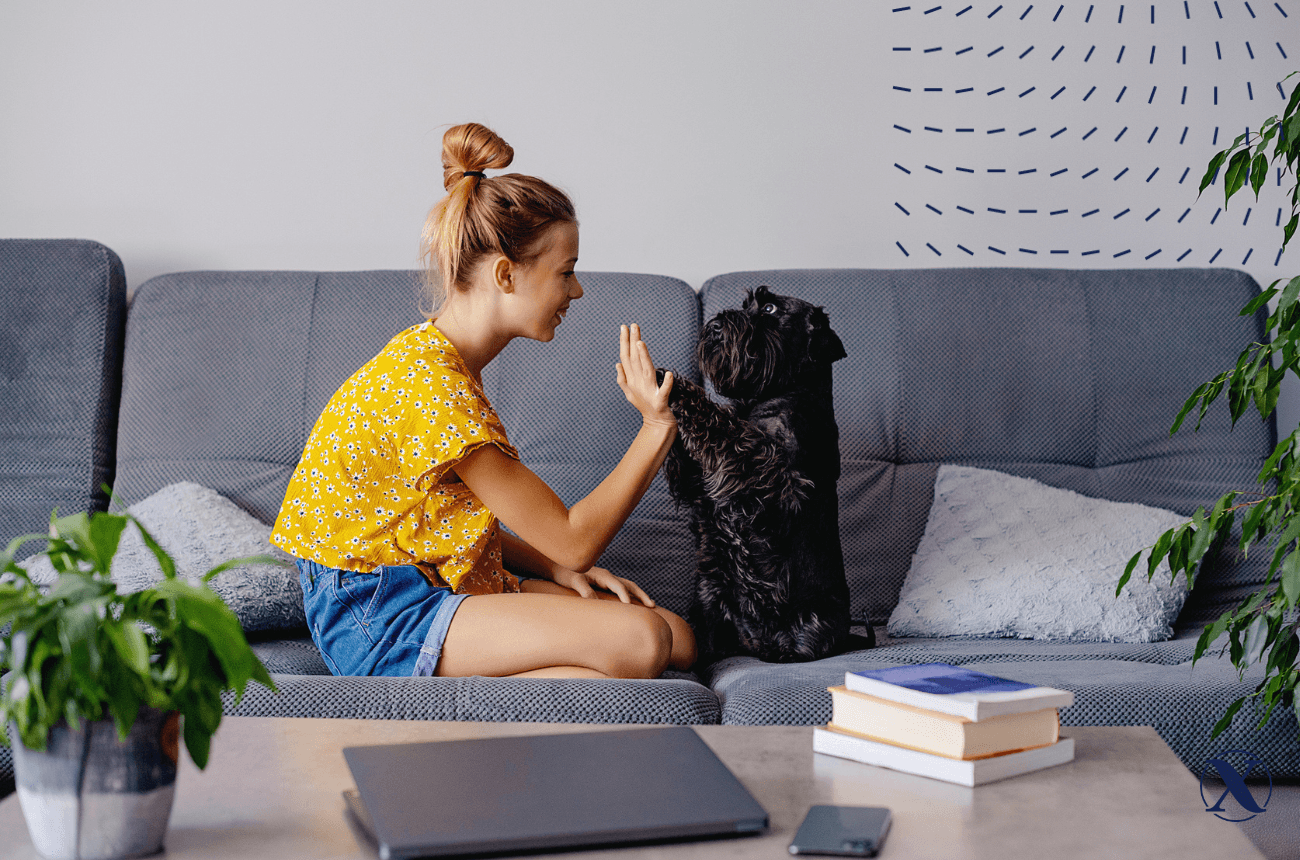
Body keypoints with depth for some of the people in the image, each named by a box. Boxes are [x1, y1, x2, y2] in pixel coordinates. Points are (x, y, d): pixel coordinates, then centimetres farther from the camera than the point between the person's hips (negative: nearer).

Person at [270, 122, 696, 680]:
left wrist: (560, 570, -1)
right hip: (377, 614, -10)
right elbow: (572, 540, -17)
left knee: (678, 639, -2)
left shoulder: (438, 356, 11)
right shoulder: (430, 384, -22)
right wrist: (657, 427, -16)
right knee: (640, 642, -24)